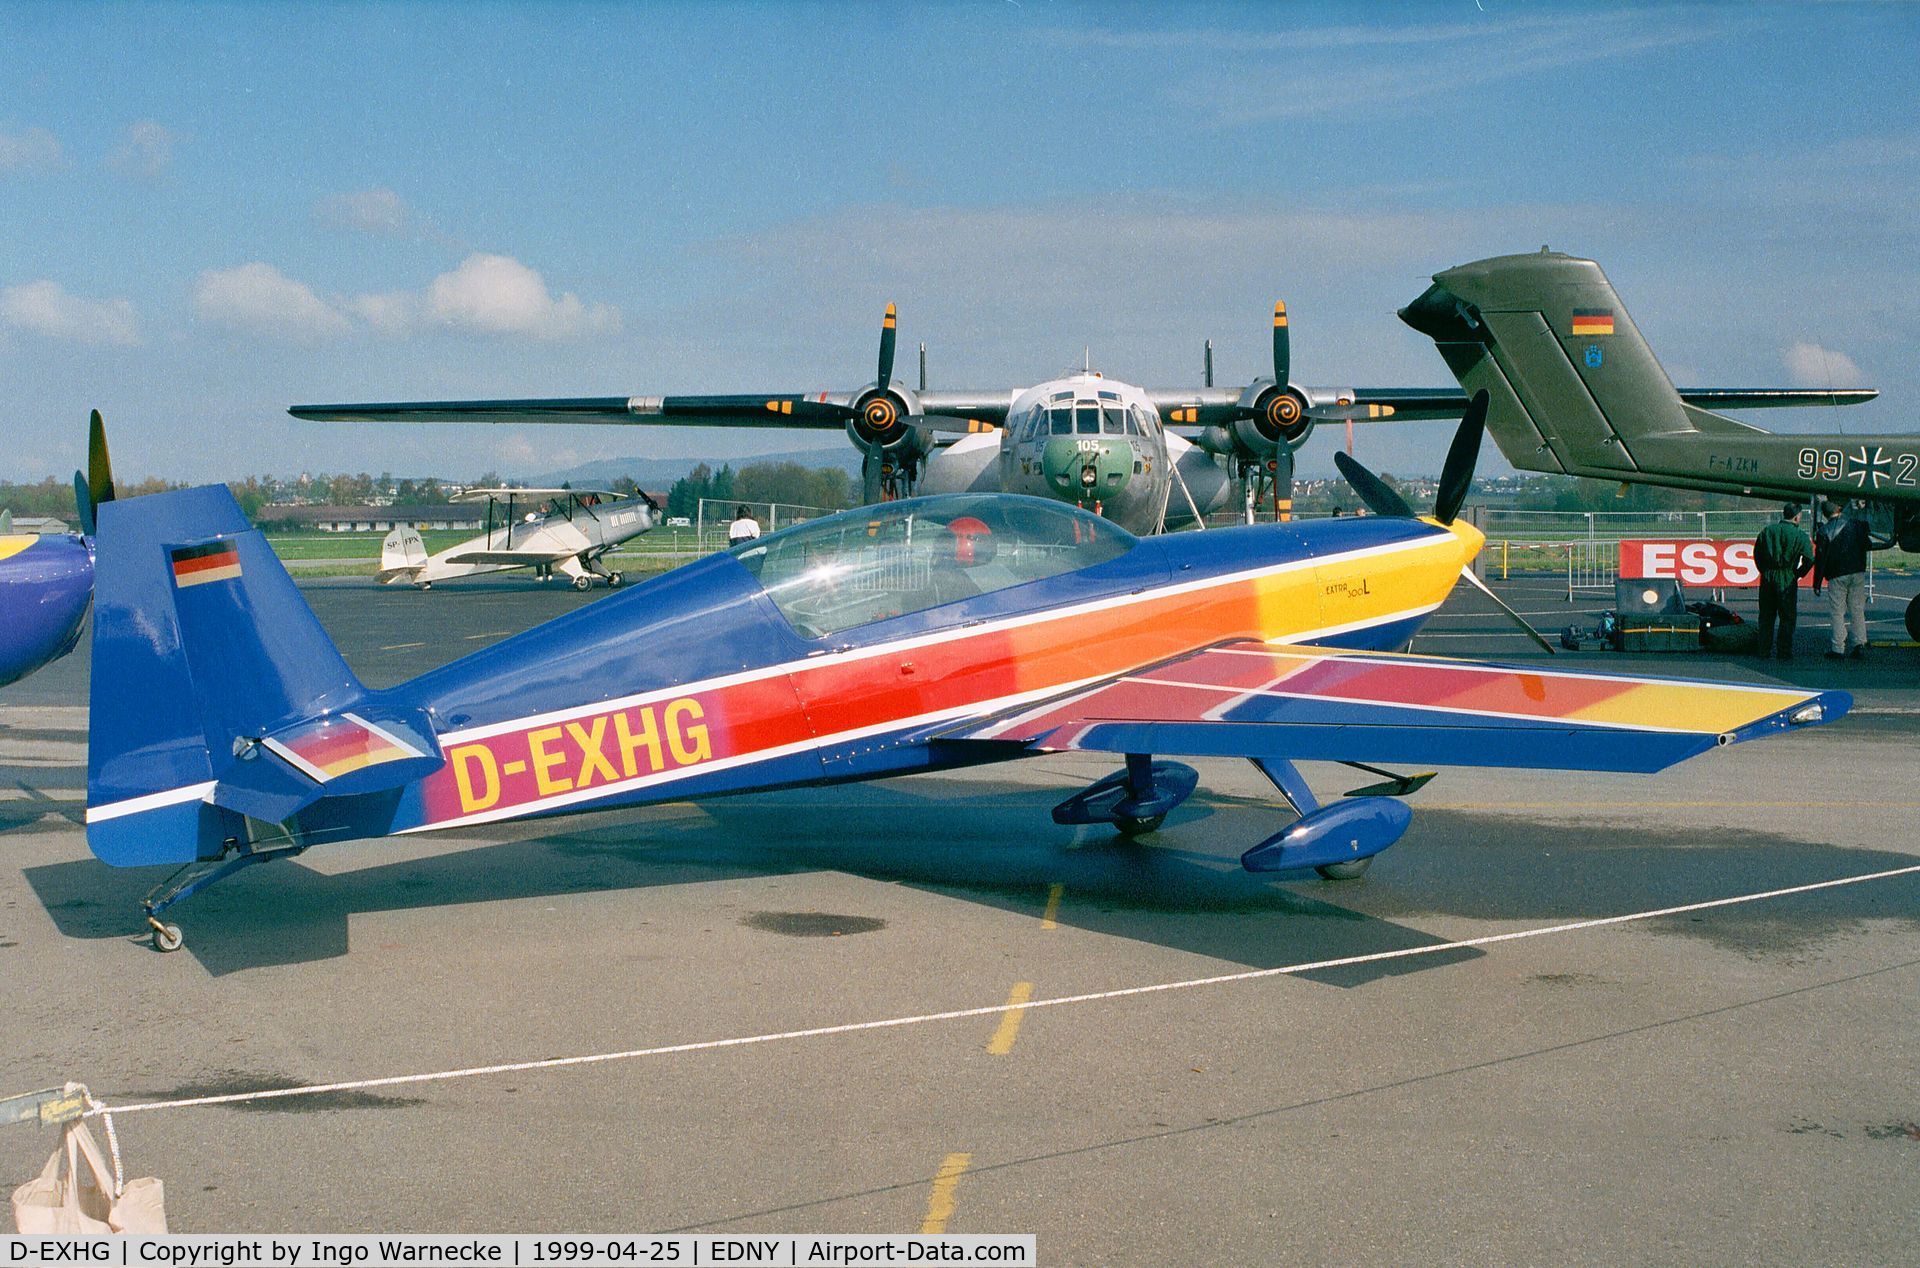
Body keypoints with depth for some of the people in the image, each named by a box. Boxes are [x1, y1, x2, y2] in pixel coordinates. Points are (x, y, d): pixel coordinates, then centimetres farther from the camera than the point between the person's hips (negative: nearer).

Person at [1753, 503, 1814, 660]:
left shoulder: (1767, 530, 6)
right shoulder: (1800, 536, -6)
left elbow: (1757, 553, 9)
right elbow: (1809, 560, -10)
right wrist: (1797, 575, 3)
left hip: (1767, 577, 4)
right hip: (1787, 580, -4)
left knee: (1766, 616, 11)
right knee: (1787, 617, 5)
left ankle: (1764, 651, 13)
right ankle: (1785, 652, 4)